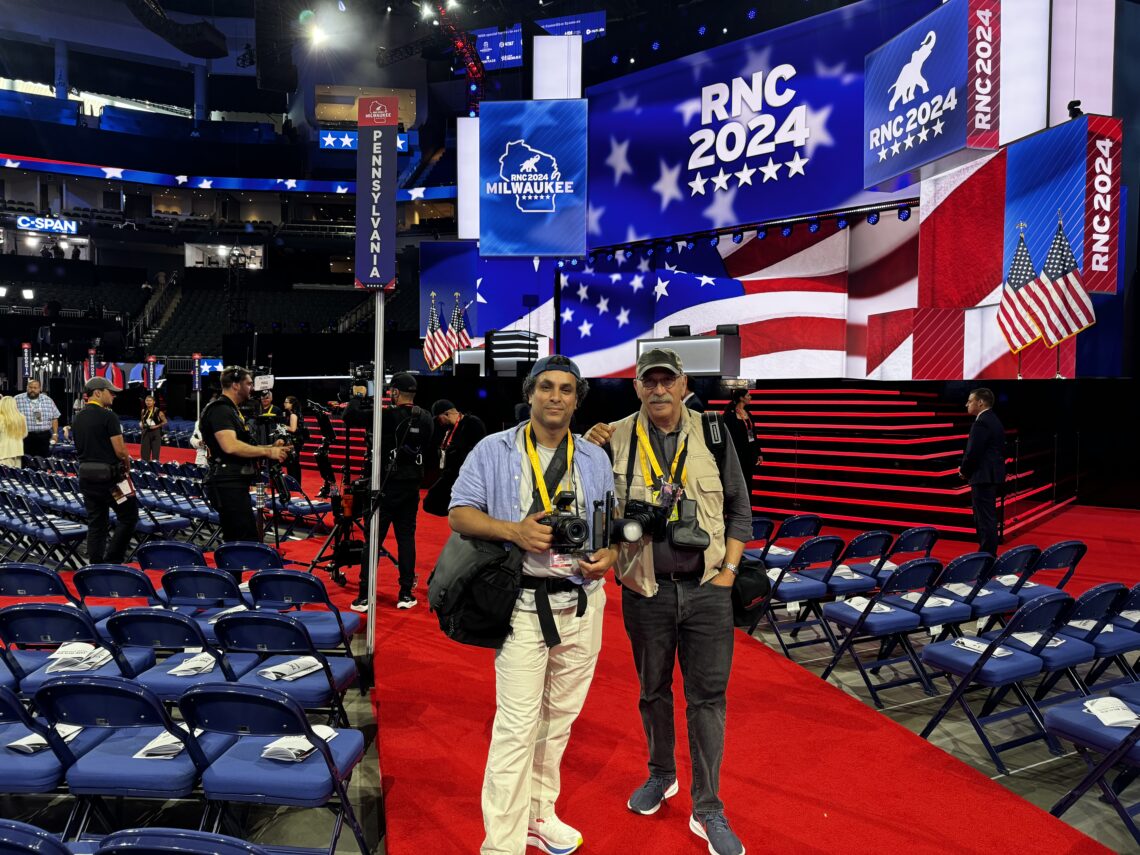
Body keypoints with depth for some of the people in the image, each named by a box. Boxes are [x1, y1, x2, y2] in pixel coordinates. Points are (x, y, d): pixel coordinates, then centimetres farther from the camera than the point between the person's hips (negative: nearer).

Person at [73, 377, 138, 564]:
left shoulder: (78, 419, 11)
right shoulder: (108, 417, -13)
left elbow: (80, 449, 16)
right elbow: (120, 450, -16)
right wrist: (127, 464, 1)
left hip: (86, 474, 8)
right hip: (110, 476, -8)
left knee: (96, 523, 11)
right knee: (128, 517, 3)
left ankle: (94, 564, 12)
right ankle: (112, 562, -1)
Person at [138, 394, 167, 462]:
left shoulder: (158, 411, -9)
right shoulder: (143, 411, 6)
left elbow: (165, 421, -7)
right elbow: (142, 421, 22)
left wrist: (156, 426, -15)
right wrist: (141, 425, 2)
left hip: (156, 432, -5)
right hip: (146, 432, 5)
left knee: (155, 450, -2)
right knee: (144, 450, 6)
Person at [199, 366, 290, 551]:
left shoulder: (232, 410, 21)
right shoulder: (220, 409, -11)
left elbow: (242, 448, 25)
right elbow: (230, 446, -25)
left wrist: (271, 447, 11)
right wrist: (268, 452, -18)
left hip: (234, 484, 11)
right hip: (227, 485, -11)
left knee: (234, 542, 12)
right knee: (248, 542, -14)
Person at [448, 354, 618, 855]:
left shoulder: (595, 460, 10)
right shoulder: (494, 451, 0)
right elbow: (459, 513, -3)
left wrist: (611, 555, -10)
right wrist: (513, 530, -18)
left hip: (583, 602, 4)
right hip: (524, 603, -4)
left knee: (559, 716, 16)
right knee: (517, 724, -5)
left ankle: (538, 813, 34)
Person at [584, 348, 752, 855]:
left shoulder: (711, 434, -1)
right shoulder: (616, 438, -2)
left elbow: (739, 508, 5)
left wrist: (729, 570, -2)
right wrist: (589, 451, -11)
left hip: (706, 588, 0)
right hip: (646, 590, 1)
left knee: (708, 696, 4)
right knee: (653, 689, 17)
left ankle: (707, 810, 18)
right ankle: (661, 775, 40)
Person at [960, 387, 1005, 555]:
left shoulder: (981, 423, -16)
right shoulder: (994, 420, 15)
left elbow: (973, 452, -21)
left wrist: (964, 471, -4)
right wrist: (967, 469, 13)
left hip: (983, 477, -10)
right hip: (993, 475, 10)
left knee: (985, 518, -6)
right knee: (986, 517, 16)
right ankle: (988, 554, 22)